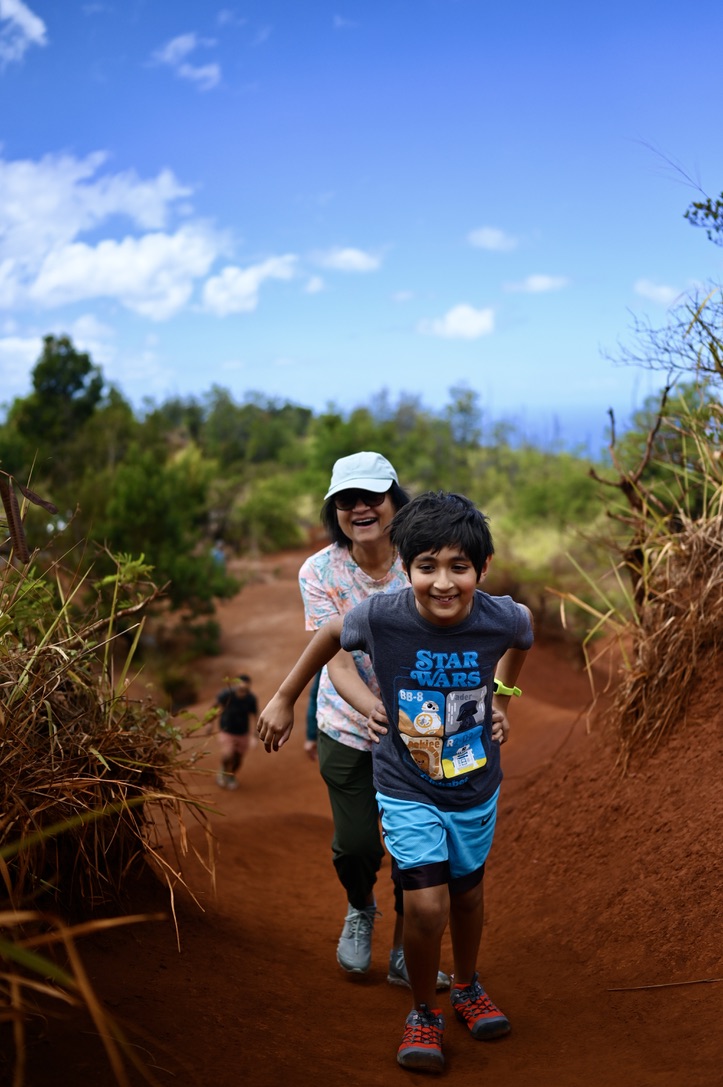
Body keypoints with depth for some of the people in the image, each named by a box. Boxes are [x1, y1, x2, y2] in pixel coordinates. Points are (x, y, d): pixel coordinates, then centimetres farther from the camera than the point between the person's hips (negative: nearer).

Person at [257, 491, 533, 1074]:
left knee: (468, 891, 19)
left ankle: (468, 986, 48)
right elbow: (330, 635, -4)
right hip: (407, 790, -2)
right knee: (427, 906, -9)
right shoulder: (381, 617, -26)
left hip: (476, 787, 2)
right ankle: (424, 1013, 20)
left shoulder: (503, 618, -22)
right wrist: (284, 700, 5)